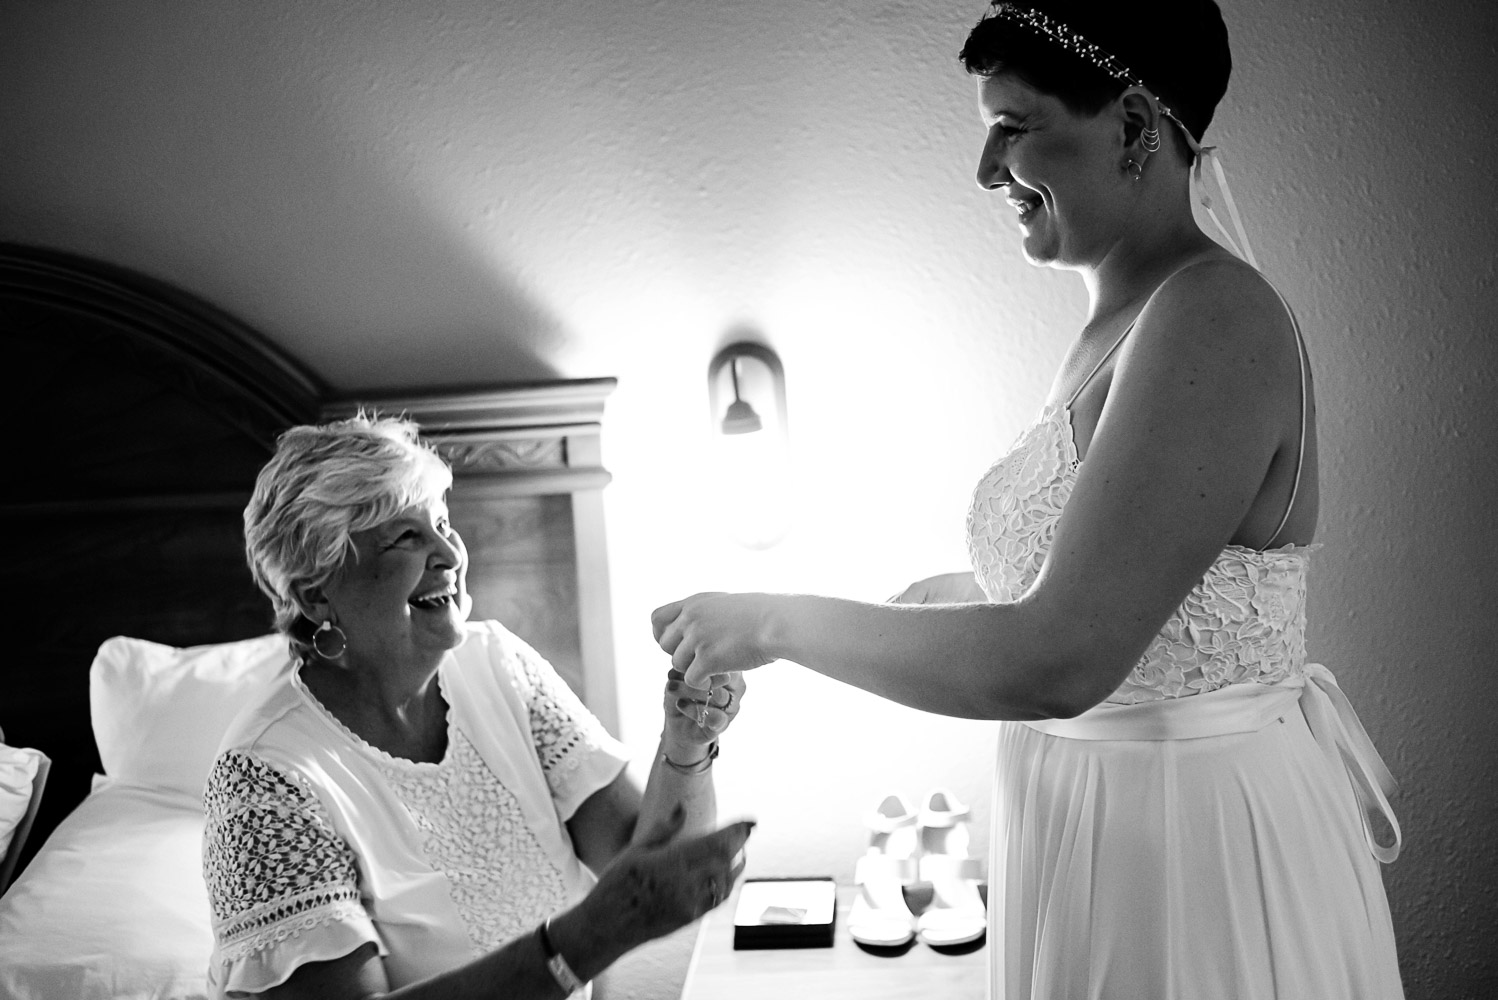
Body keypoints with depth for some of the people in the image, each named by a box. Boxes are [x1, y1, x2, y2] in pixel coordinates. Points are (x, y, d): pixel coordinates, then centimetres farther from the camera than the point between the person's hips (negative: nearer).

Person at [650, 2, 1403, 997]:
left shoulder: (1217, 319, -22)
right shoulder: (1116, 327, 7)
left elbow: (1058, 661, -29)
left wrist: (775, 621, -20)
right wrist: (917, 600, 5)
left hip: (1201, 848, -8)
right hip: (1092, 828, 8)